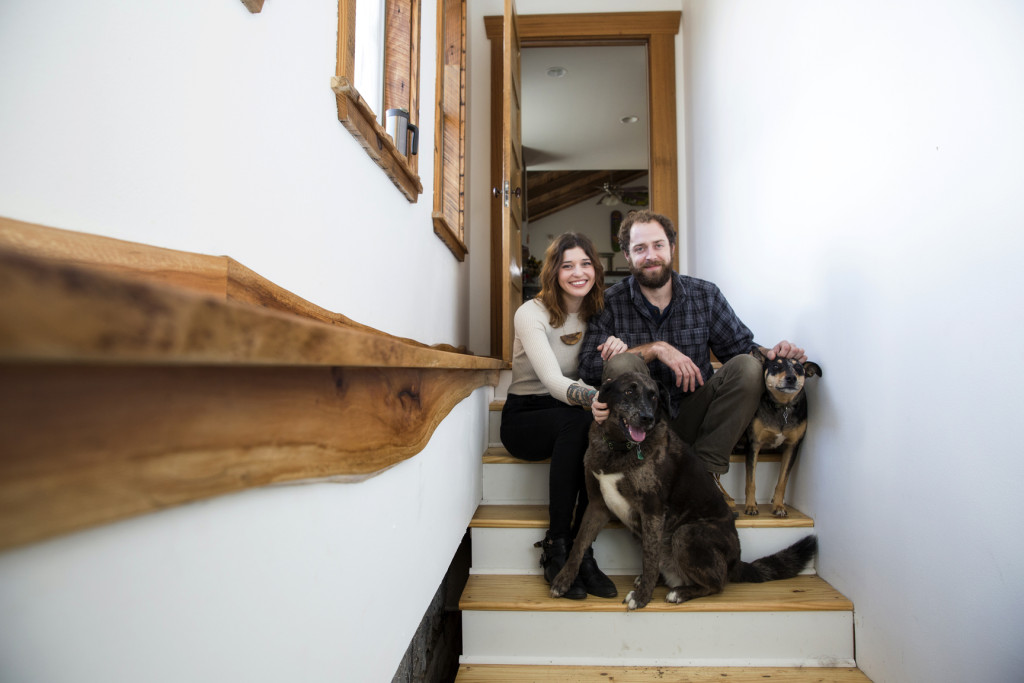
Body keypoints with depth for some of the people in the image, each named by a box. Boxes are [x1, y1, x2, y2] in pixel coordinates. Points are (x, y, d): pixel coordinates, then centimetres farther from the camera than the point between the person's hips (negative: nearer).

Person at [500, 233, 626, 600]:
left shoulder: (597, 315, 4)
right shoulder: (532, 313, -12)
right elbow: (552, 380, -26)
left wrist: (619, 352, -22)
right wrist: (593, 397, -47)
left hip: (572, 420, 4)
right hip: (524, 417, -3)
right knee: (578, 422, -35)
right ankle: (557, 547, -23)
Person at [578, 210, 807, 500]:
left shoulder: (705, 295, 4)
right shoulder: (610, 303, -5)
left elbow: (740, 345, 8)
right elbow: (588, 368, -16)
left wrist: (770, 353, -16)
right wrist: (656, 348, -23)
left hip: (692, 419, 3)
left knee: (748, 366, -19)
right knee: (622, 363, -30)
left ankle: (706, 469, -14)